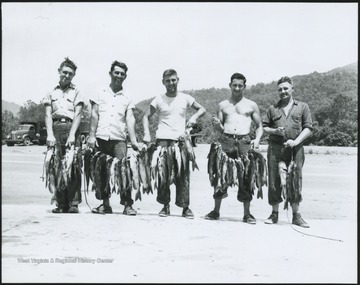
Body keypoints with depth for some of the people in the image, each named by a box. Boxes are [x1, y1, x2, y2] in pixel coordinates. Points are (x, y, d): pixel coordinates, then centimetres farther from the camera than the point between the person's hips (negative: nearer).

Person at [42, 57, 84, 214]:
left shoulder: (76, 92, 13)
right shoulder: (51, 93, 18)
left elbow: (78, 115, 1)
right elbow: (48, 115, 8)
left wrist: (72, 135, -12)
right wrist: (50, 135, -8)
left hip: (71, 127, -2)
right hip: (55, 129, 2)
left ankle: (73, 203, -8)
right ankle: (61, 204, 1)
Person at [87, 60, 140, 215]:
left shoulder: (127, 98, 13)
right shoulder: (101, 93, 13)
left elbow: (130, 118, 4)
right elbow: (94, 115, 7)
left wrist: (133, 139, -8)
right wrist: (92, 136, -2)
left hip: (119, 139, 0)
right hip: (101, 138, 1)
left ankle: (127, 204, -4)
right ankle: (105, 203, 14)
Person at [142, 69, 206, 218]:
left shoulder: (185, 98, 10)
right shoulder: (159, 100, 8)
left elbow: (202, 109, 16)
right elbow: (146, 117, 9)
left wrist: (194, 117, -4)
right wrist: (146, 134, -6)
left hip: (181, 140, 0)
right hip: (162, 139, 0)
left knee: (183, 172, -4)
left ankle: (185, 207, 2)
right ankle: (165, 205, 9)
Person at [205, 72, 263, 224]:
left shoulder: (251, 105, 13)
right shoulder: (222, 105, 15)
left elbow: (259, 126, 14)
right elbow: (219, 129, 14)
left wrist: (257, 139, -4)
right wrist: (216, 124, -9)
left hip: (244, 141, 0)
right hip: (226, 141, 1)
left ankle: (247, 214, 7)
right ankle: (216, 211, 9)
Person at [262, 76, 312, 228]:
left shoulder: (302, 107, 10)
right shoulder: (273, 108, 14)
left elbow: (308, 128, 4)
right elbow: (264, 127, 15)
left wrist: (296, 141, -10)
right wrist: (274, 131, -6)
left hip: (295, 148, -1)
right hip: (275, 148, 1)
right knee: (274, 180, 2)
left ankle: (296, 215, 9)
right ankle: (274, 213, 13)